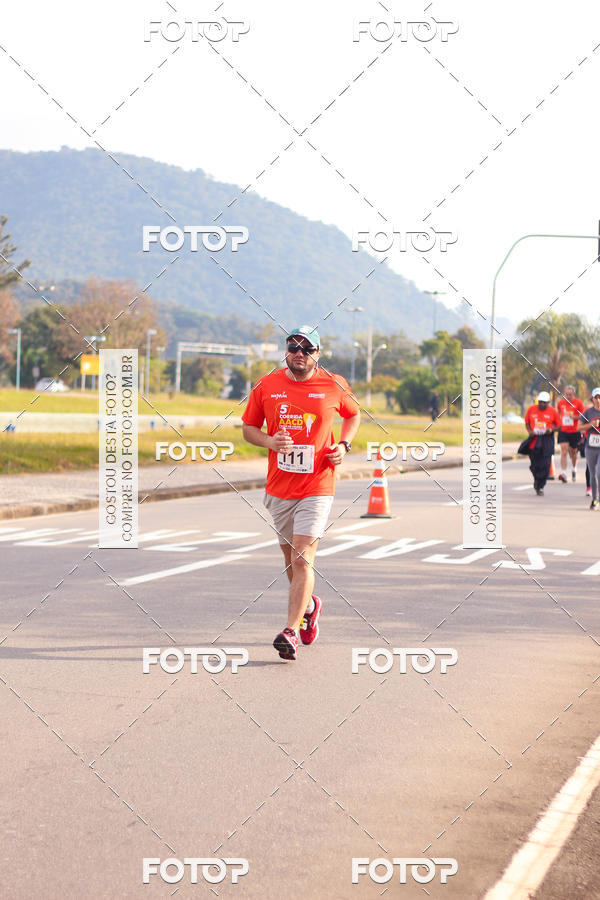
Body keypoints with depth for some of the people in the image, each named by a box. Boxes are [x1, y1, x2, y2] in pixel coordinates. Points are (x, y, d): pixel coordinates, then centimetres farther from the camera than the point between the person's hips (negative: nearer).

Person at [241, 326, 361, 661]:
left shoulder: (334, 385, -2)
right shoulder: (266, 387, 1)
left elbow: (354, 414, 17)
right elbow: (249, 428, 10)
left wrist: (344, 445, -1)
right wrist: (269, 441, -11)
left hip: (317, 487, -3)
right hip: (279, 487, 3)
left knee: (302, 559, -15)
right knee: (291, 557, 16)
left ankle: (290, 632, -17)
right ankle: (309, 605, 44)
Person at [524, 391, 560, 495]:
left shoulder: (552, 411, 1)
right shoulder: (531, 409, 4)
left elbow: (558, 425, 7)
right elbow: (527, 422, 13)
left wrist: (551, 429, -12)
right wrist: (529, 431, -5)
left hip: (547, 439, -2)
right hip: (534, 439, 2)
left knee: (545, 465, -7)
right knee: (533, 464, 3)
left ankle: (540, 486, 0)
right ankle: (536, 479, 33)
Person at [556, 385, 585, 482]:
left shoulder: (578, 403, -5)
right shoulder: (560, 402, 3)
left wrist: (574, 417, -19)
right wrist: (558, 424, 11)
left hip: (574, 432, -1)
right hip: (563, 431, 1)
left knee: (573, 452, 13)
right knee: (564, 452, -13)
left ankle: (574, 470, 39)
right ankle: (563, 474, -18)